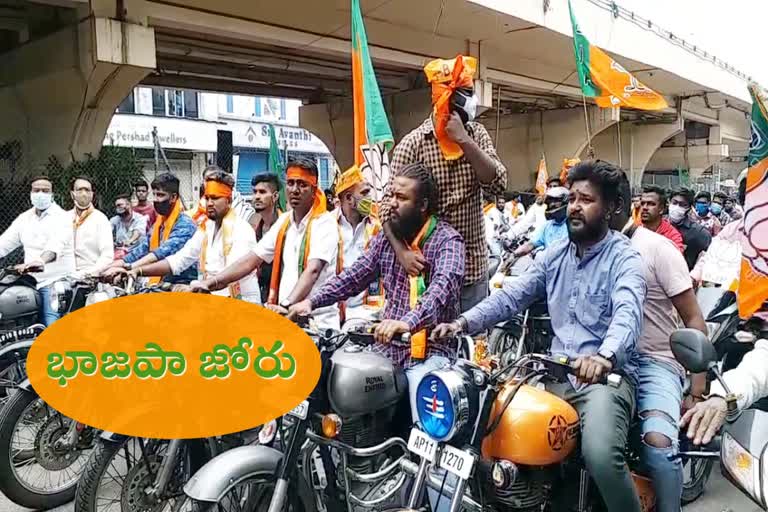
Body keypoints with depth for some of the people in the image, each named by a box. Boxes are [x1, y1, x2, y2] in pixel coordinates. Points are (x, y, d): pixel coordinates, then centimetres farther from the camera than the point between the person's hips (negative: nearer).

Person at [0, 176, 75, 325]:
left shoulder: (61, 217, -6)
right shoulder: (24, 218, 16)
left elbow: (56, 245, -25)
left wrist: (40, 261, -44)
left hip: (56, 282, -7)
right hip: (30, 282, 7)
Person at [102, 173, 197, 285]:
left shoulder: (185, 224, -12)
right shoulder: (158, 223, 14)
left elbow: (165, 252, -25)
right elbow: (142, 249, 11)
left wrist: (129, 268, -35)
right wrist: (109, 267, -2)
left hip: (182, 286, -6)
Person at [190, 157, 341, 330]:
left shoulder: (324, 223, -7)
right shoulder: (283, 222, 13)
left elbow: (312, 270, -21)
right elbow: (251, 259, 11)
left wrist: (286, 306, -34)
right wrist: (211, 282, 0)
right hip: (286, 320, 5)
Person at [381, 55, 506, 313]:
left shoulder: (477, 134, 4)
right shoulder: (412, 144, -8)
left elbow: (498, 184, -8)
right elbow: (389, 204, -12)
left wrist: (465, 140, -17)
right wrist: (401, 251, -28)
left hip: (474, 266, 4)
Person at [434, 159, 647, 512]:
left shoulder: (624, 258, -6)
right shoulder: (555, 254, 13)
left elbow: (627, 313, -25)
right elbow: (511, 295, 6)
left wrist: (604, 356, -46)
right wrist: (465, 322, -10)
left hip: (607, 374, -6)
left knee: (600, 455, -31)